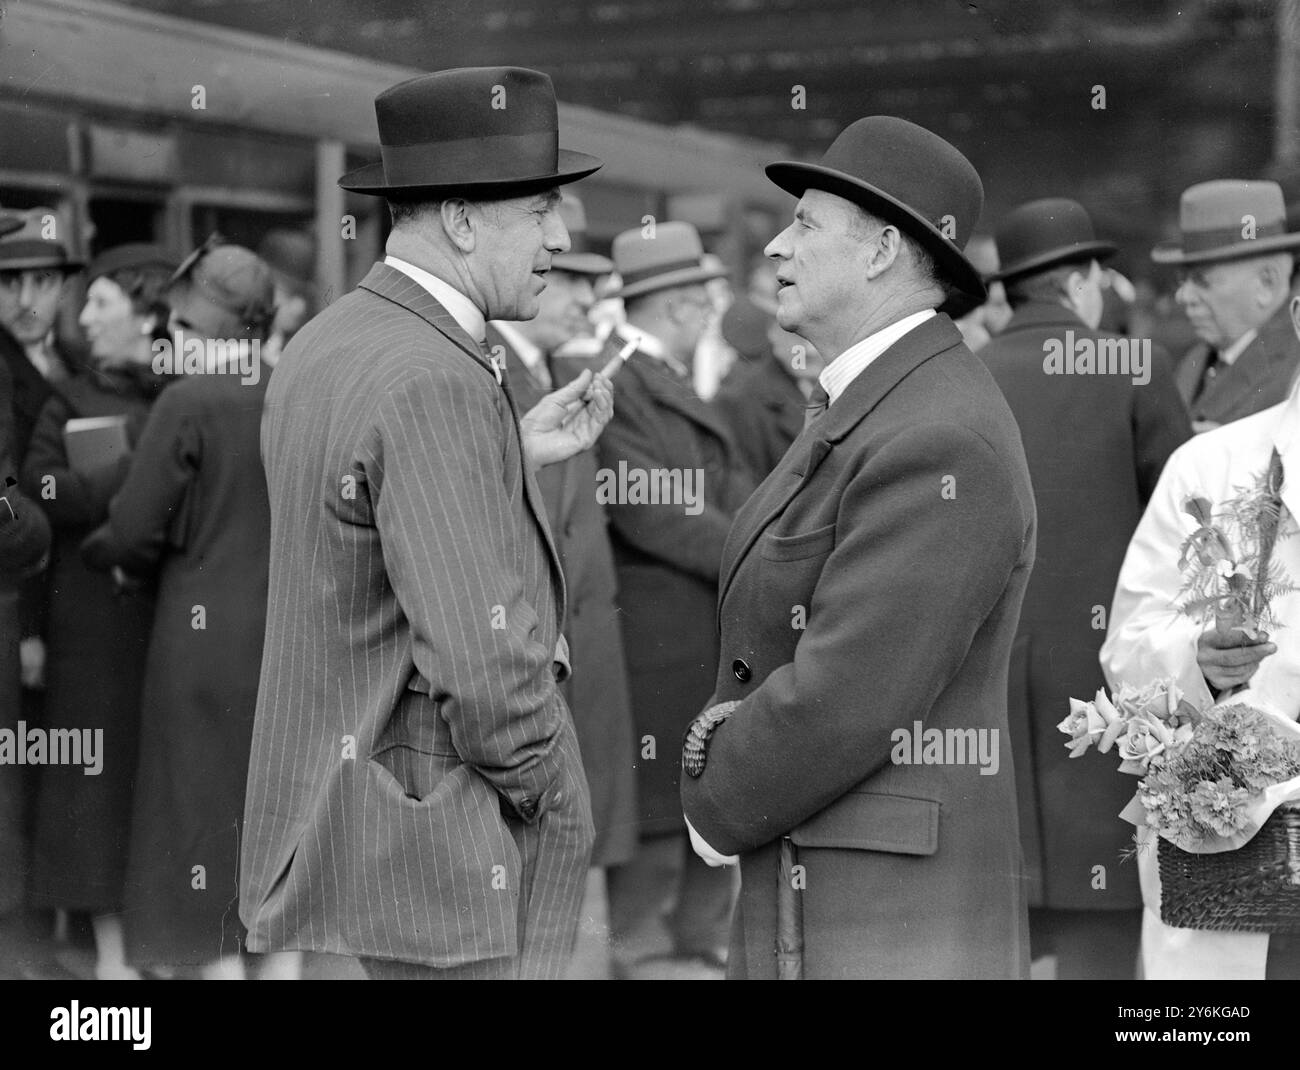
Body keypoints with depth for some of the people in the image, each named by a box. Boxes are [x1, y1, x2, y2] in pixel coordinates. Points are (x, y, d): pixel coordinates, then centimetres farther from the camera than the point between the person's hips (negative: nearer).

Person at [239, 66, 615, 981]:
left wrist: (516, 460, 11)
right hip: (448, 860, -9)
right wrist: (560, 811, -7)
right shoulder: (437, 387, -21)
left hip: (344, 829, 9)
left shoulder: (321, 349, 9)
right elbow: (483, 673, -25)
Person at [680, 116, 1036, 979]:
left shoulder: (941, 444, -20)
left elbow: (844, 697, -23)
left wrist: (719, 808, -6)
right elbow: (789, 654, 17)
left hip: (894, 935, -10)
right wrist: (725, 742, -4)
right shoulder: (870, 407, 14)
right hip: (815, 908, 10)